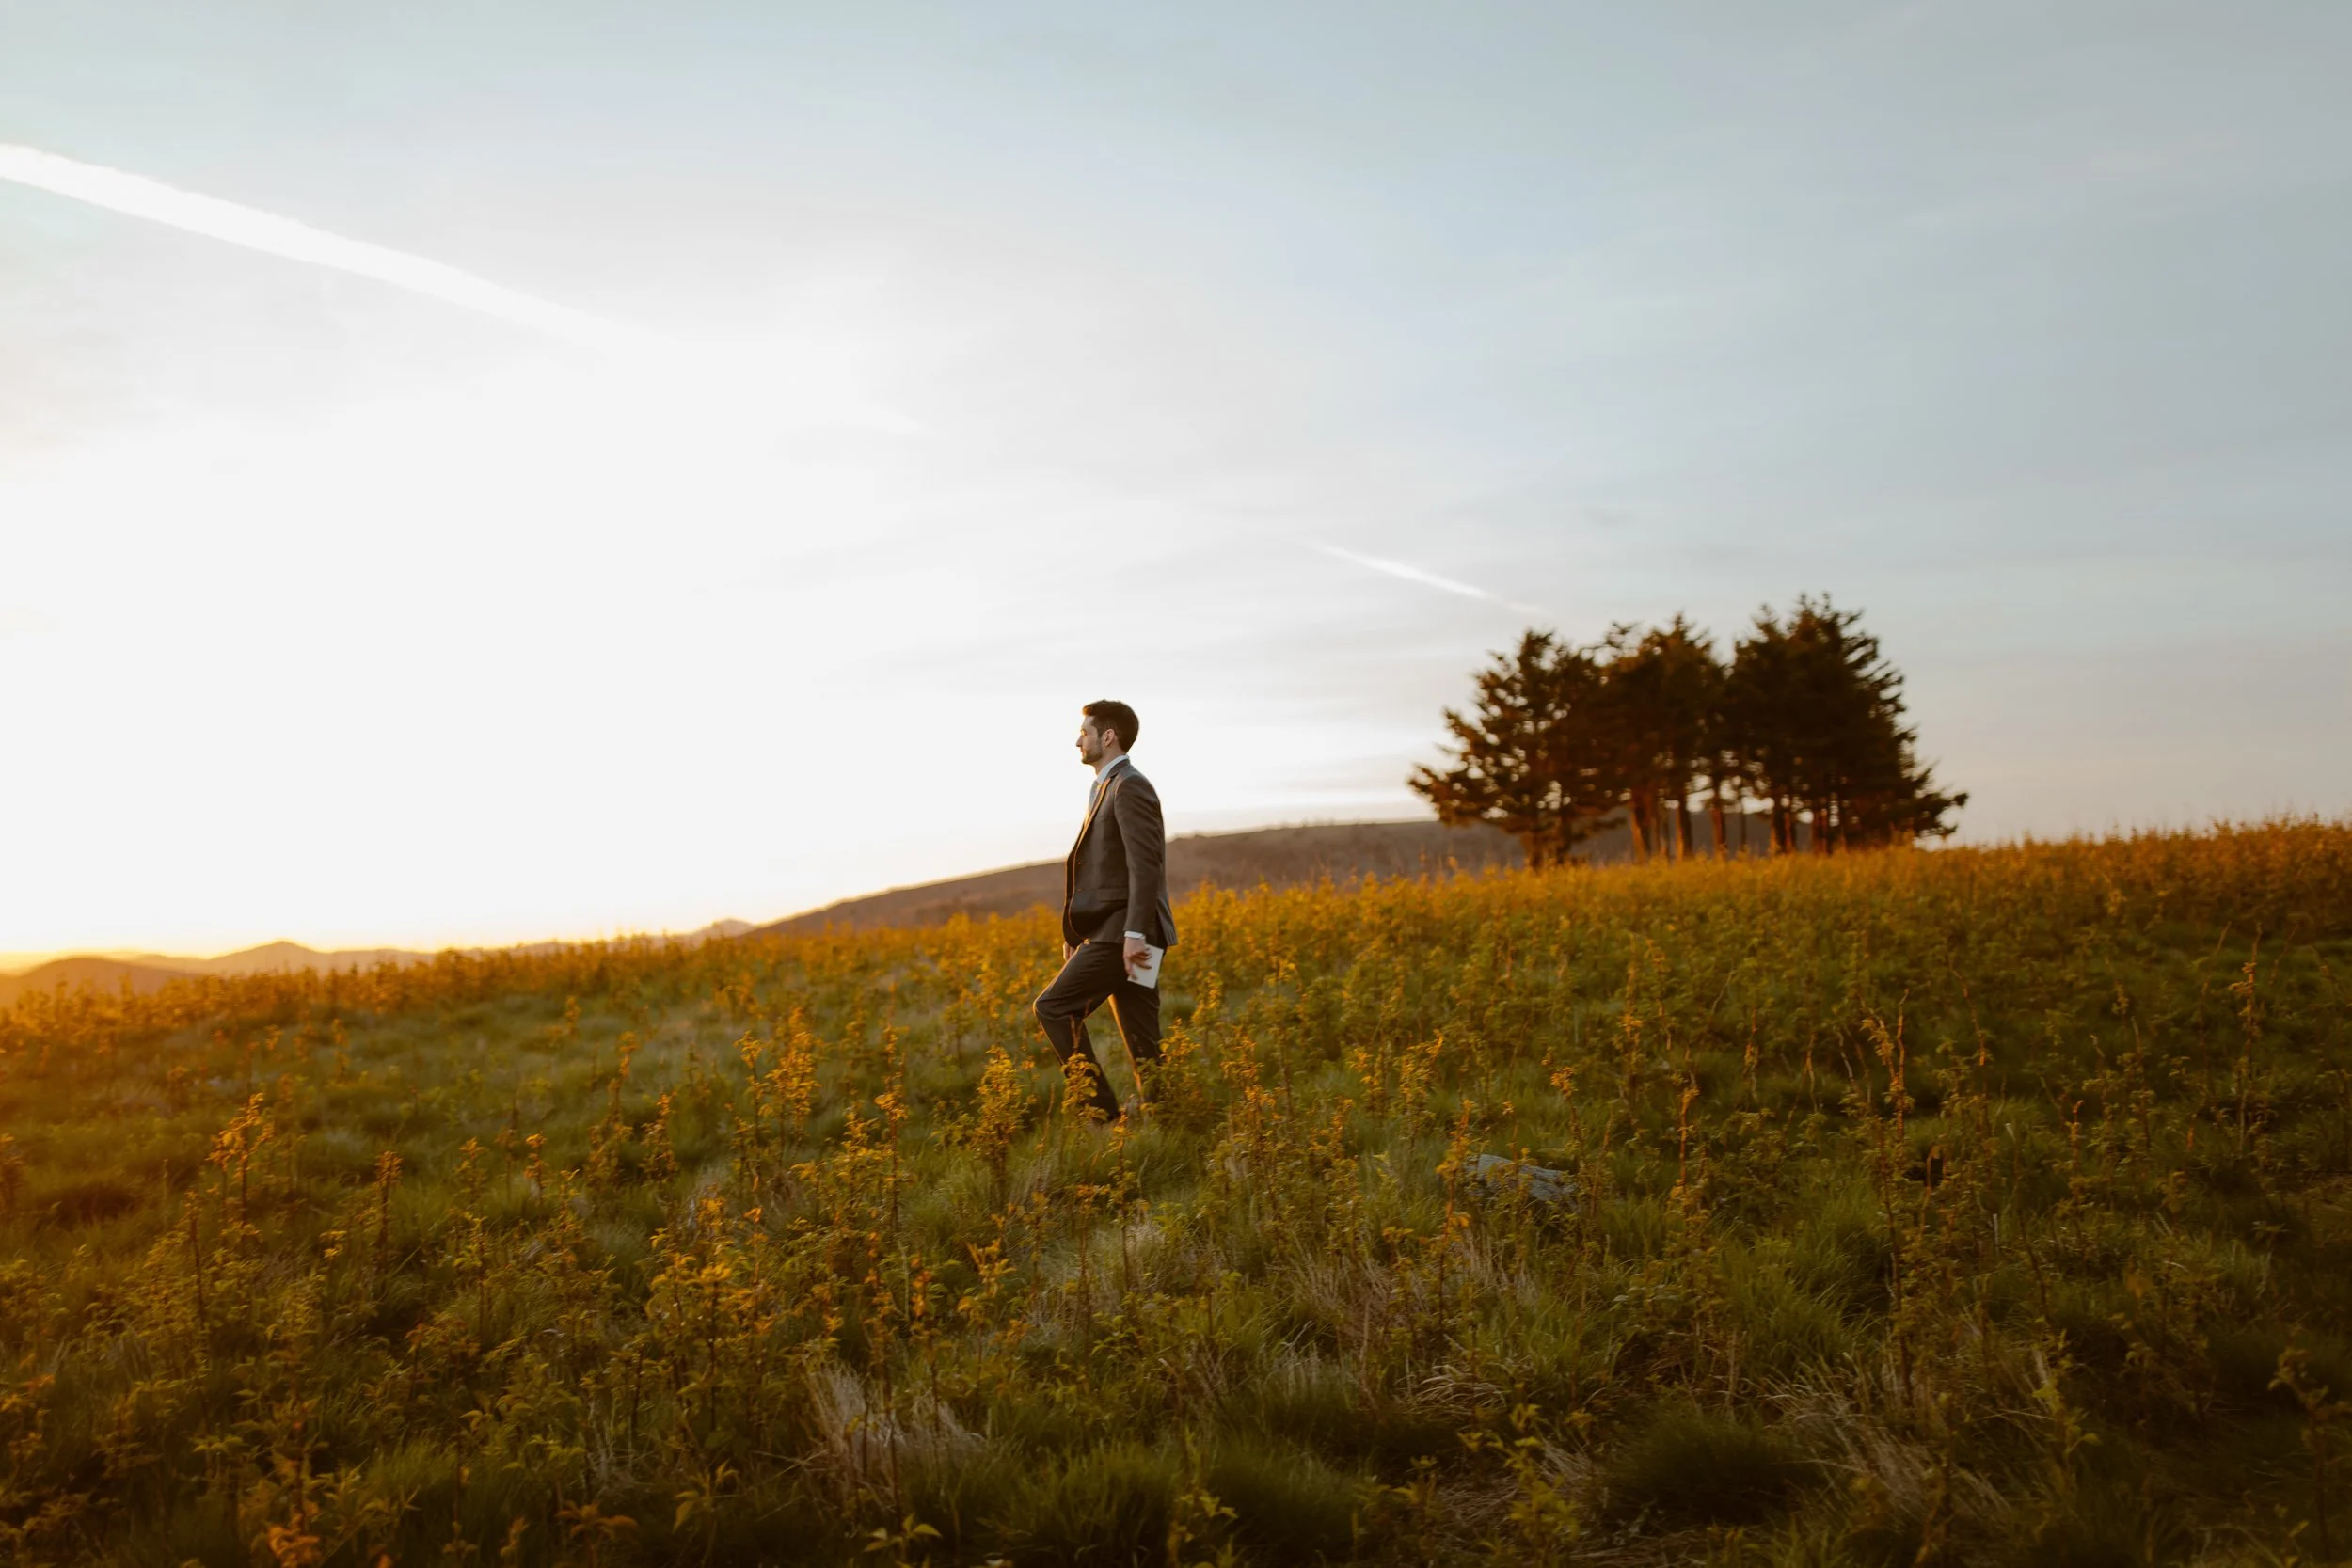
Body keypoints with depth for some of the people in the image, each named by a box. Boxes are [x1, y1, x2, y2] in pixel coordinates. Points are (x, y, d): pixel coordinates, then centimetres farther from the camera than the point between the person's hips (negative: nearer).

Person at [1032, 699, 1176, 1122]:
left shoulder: (1129, 787, -10)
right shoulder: (1109, 788, 22)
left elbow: (1145, 864, -19)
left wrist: (1134, 934, -25)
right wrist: (1075, 933, 21)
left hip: (1124, 932, -10)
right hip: (1115, 933, 10)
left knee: (1053, 1007, -10)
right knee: (1143, 1047, 6)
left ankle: (1103, 1109, -7)